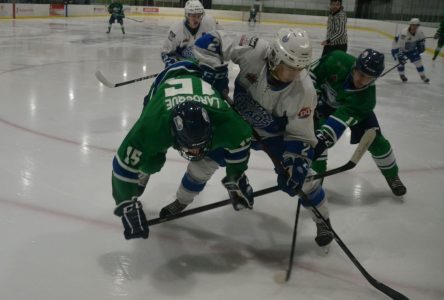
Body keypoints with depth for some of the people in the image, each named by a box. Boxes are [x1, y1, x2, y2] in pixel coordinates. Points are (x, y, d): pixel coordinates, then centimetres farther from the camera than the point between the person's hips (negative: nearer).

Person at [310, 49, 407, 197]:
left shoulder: (366, 97, -39)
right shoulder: (338, 61, -38)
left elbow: (342, 118, -47)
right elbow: (315, 73, -20)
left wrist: (324, 139, -57)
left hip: (354, 107, -1)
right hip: (325, 101, 1)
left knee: (375, 140, -4)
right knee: (317, 134, -19)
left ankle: (392, 176, 21)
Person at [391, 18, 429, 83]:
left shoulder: (419, 32, -18)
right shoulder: (404, 33, -38)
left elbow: (422, 38, 8)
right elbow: (399, 46, -41)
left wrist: (421, 44, -6)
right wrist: (400, 57, -46)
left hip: (410, 48, 5)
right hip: (397, 48, -5)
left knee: (417, 60, 3)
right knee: (401, 61, -20)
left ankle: (423, 76, 21)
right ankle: (402, 75, 9)